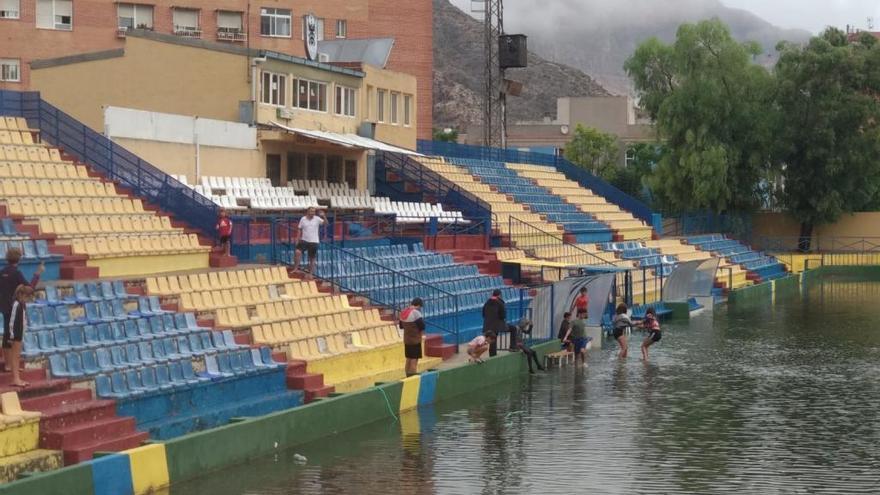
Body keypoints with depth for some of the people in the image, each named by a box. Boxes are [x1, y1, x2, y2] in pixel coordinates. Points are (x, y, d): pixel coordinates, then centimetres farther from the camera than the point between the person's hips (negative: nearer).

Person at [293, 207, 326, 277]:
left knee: (313, 258, 6)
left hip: (314, 242, 0)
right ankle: (295, 268, -8)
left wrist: (324, 216, -29)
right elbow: (299, 230, 6)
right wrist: (297, 239, 0)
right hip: (304, 240, 0)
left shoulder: (317, 219, -3)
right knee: (297, 252, -20)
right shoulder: (303, 219, 1)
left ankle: (311, 273, 17)